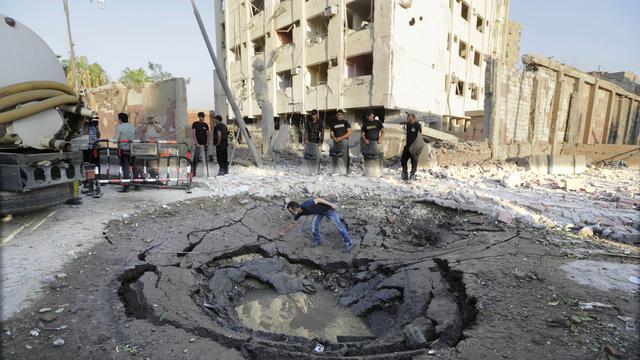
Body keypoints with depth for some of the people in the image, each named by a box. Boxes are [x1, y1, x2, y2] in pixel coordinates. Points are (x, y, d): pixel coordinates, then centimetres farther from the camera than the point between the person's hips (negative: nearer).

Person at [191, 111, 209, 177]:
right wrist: (196, 143, -12)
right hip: (197, 144, -4)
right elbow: (193, 134, -4)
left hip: (204, 144, 4)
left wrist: (207, 142, 1)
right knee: (196, 158, -7)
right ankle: (193, 172, -2)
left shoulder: (206, 125, 13)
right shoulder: (195, 124, 1)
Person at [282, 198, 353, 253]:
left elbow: (318, 199, -27)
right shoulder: (299, 213, -11)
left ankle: (348, 243, 5)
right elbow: (293, 223, 6)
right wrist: (285, 231, 17)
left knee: (338, 225, -3)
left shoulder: (306, 206, -37)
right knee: (314, 226, -3)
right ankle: (317, 241, 20)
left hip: (328, 209, -7)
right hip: (319, 212, 7)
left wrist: (331, 204, -24)